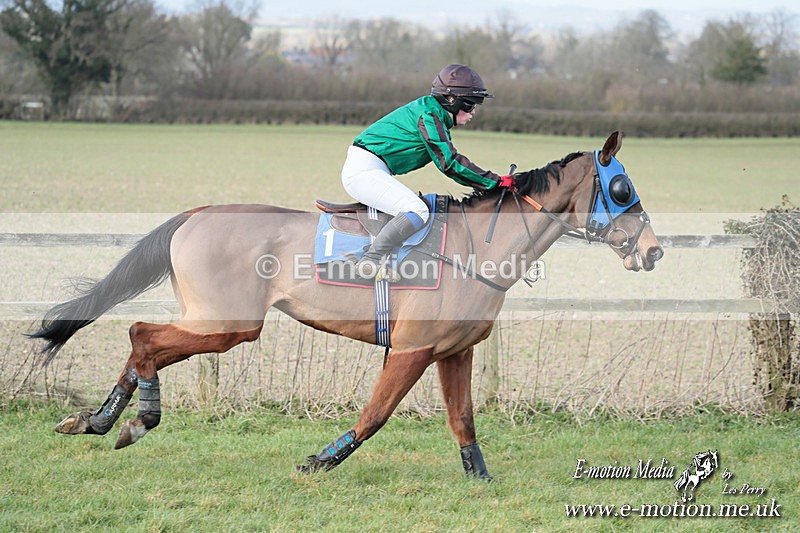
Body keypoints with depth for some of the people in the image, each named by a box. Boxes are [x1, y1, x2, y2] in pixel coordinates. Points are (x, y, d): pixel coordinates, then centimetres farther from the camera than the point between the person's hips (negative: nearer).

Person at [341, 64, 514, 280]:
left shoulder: (437, 116, 17)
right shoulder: (428, 114, -14)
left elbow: (449, 164, 21)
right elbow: (450, 162, -19)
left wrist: (490, 183, 12)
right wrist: (496, 181, -15)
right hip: (364, 170, -11)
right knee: (417, 211, -23)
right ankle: (370, 261, -26)